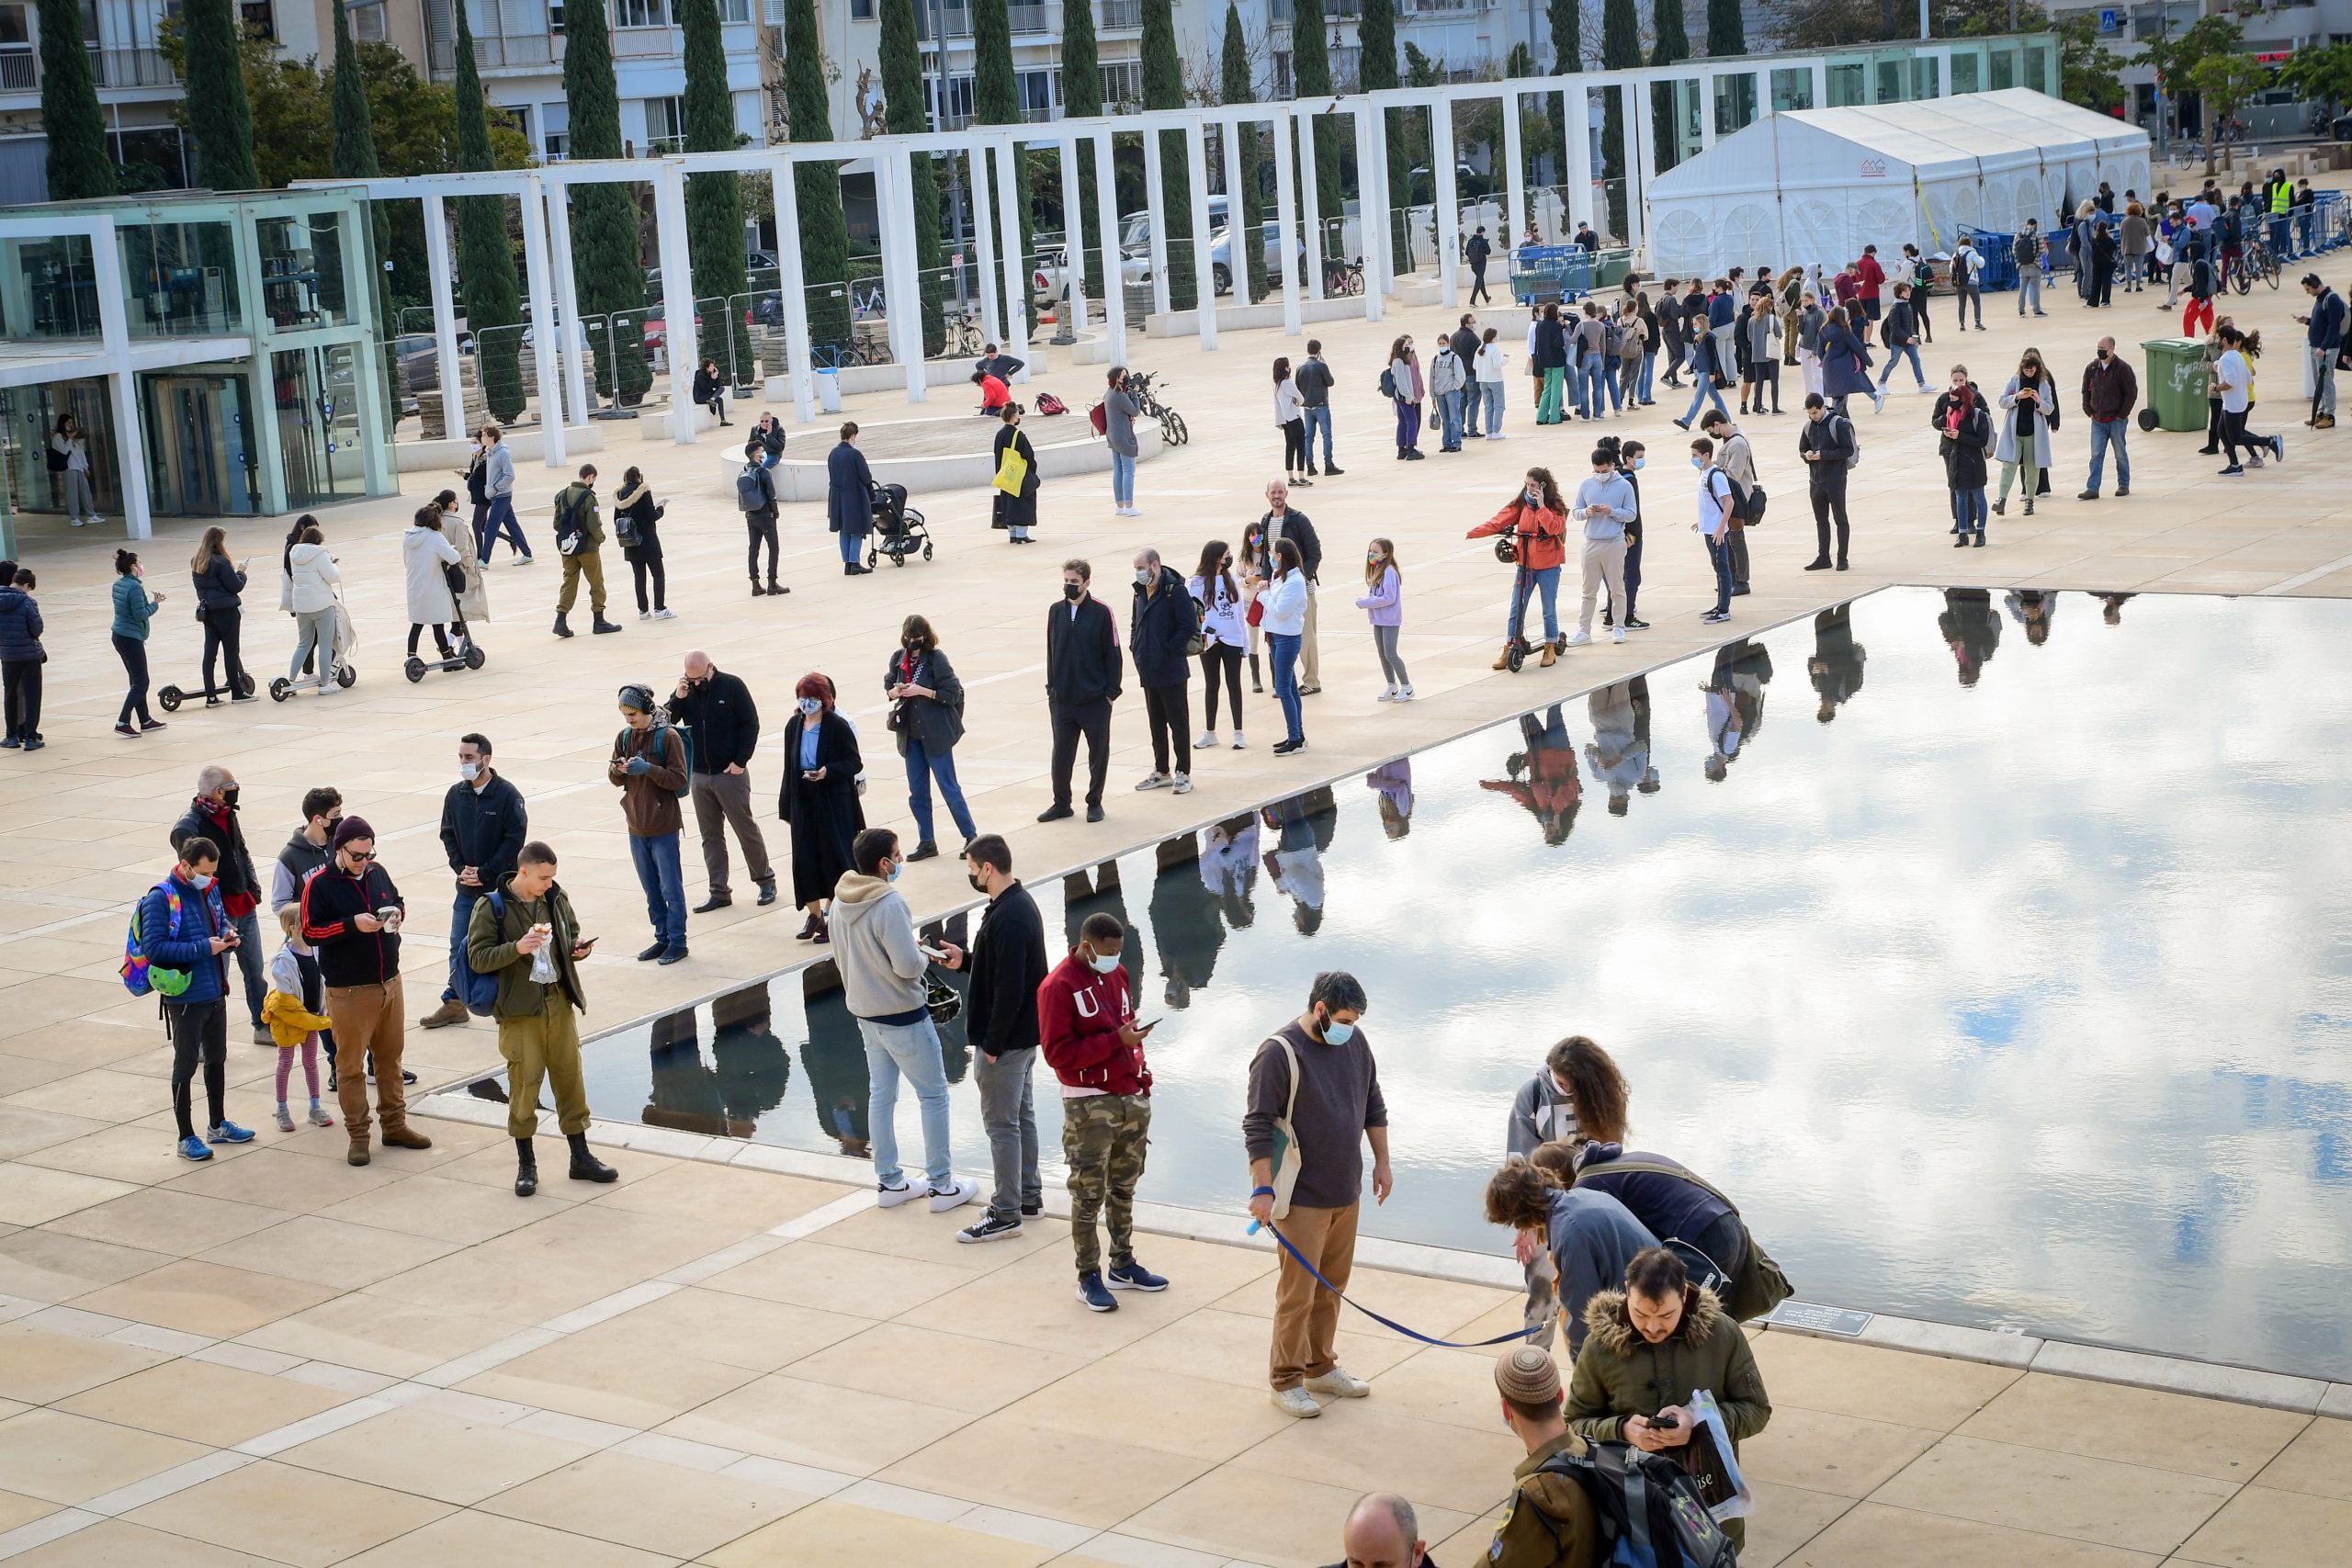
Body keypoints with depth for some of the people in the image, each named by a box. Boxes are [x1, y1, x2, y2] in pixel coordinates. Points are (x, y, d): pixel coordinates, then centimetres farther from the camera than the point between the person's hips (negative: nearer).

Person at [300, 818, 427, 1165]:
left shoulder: (377, 872, 5)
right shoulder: (319, 883, -11)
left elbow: (399, 901, 20)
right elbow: (309, 931, -13)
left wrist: (397, 913, -3)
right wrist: (352, 925, -23)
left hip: (389, 983, 6)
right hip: (348, 990, -5)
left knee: (390, 1058, 15)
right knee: (352, 1064, 1)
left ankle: (395, 1125, 26)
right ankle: (357, 1135, 10)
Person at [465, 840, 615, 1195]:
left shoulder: (556, 899, 4)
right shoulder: (491, 907, -11)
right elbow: (477, 958, -13)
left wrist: (578, 948, -5)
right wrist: (517, 948, -27)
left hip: (560, 1004, 5)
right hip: (519, 1010, -5)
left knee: (570, 1079, 10)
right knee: (524, 1085, 1)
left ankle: (581, 1157, 20)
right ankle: (526, 1164, 14)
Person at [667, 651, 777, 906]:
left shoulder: (732, 686, -9)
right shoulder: (685, 691, 3)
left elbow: (751, 724, -8)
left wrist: (741, 762, -13)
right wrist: (678, 699, -16)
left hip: (730, 773, -5)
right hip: (698, 776, 5)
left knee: (747, 829, 4)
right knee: (710, 836, 8)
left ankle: (765, 880, 19)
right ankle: (719, 892, 14)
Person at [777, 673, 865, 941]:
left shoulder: (838, 726, -10)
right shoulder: (794, 726, 5)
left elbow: (855, 763, -7)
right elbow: (790, 767, 10)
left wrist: (828, 771, -25)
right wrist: (786, 805, 9)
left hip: (833, 804, -4)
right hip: (803, 803, 4)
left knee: (833, 857, 1)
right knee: (804, 859, 3)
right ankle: (814, 915, 20)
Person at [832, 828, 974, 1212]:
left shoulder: (841, 900, 0)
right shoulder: (888, 904, -26)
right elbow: (908, 965, -28)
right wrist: (923, 956, -6)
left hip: (865, 1013, 8)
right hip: (903, 1015, -8)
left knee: (881, 1094, 16)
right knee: (933, 1095, 5)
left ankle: (888, 1182, 24)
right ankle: (940, 1185, 11)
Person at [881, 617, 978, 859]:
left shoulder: (936, 659, -13)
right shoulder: (898, 658, 2)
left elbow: (953, 693, -13)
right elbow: (888, 687, 14)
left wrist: (922, 691, -22)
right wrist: (895, 692, -9)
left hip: (935, 734, -5)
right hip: (910, 734, 5)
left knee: (949, 788, 0)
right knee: (917, 792, 10)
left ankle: (971, 837, 12)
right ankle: (926, 842, 21)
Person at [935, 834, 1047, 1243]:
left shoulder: (1008, 918, -26)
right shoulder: (1020, 903, 7)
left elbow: (1009, 989, -27)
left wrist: (992, 1045, -20)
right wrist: (966, 960, 6)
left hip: (1006, 1040, -10)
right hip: (1024, 1034, 10)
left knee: (1001, 1124, -1)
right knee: (1022, 1115, 19)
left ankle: (1006, 1214, 7)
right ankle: (1028, 1195, 31)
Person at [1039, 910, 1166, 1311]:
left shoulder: (1117, 974, 10)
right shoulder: (1058, 986, -14)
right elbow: (1057, 1053, -18)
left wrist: (1139, 1067, 11)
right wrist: (1116, 1040, -22)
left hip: (1132, 1097, 7)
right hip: (1089, 1105, -7)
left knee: (1124, 1187, 16)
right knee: (1089, 1194, -2)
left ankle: (1123, 1266, 27)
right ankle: (1089, 1279, 5)